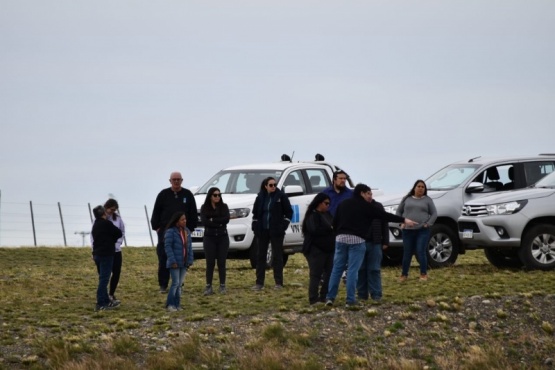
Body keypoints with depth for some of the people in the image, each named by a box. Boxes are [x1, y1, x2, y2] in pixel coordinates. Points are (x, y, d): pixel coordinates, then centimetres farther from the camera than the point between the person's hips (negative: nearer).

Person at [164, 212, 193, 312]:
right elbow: (168, 247, -14)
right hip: (175, 263, -6)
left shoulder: (187, 232, 9)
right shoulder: (171, 232, -12)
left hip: (184, 263, 6)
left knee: (180, 284, 9)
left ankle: (177, 304, 15)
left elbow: (189, 247, 11)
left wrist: (190, 261, 5)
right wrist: (172, 261, -19)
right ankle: (170, 304, -2)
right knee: (175, 283, -9)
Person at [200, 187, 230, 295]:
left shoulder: (224, 207, 7)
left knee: (221, 262, 1)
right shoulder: (204, 208, 5)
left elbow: (226, 219, -9)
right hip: (209, 238, -1)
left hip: (223, 237, 1)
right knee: (210, 263, -3)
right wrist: (219, 223, -11)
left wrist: (212, 220, -12)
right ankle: (208, 287, -2)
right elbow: (204, 221, -10)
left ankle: (222, 286, 5)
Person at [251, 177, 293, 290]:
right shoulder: (260, 197, 5)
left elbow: (289, 212, -1)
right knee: (261, 256, 6)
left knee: (277, 256, 1)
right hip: (262, 231, 3)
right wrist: (255, 226, 4)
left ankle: (279, 283, 5)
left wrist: (284, 225, -8)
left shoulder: (281, 196, -4)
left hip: (276, 231, -3)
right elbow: (255, 213, 13)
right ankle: (259, 283, 11)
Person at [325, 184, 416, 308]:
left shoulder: (343, 204, 16)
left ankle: (330, 297, 2)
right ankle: (350, 300, -5)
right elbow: (384, 215, 0)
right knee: (353, 270, -4)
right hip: (357, 240, -5)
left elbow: (335, 222, 16)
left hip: (341, 238, 5)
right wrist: (403, 220, 3)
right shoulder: (365, 206, 0)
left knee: (337, 268, 7)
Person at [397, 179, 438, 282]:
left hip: (422, 230, -2)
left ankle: (423, 274, 3)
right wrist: (401, 223, 3)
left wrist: (428, 224, -6)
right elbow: (399, 211, 15)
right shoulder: (407, 199, 9)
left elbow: (434, 214, 6)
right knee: (407, 253, 6)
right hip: (408, 230, 2)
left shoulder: (427, 200, 7)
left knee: (421, 252, -9)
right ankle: (404, 274, 17)